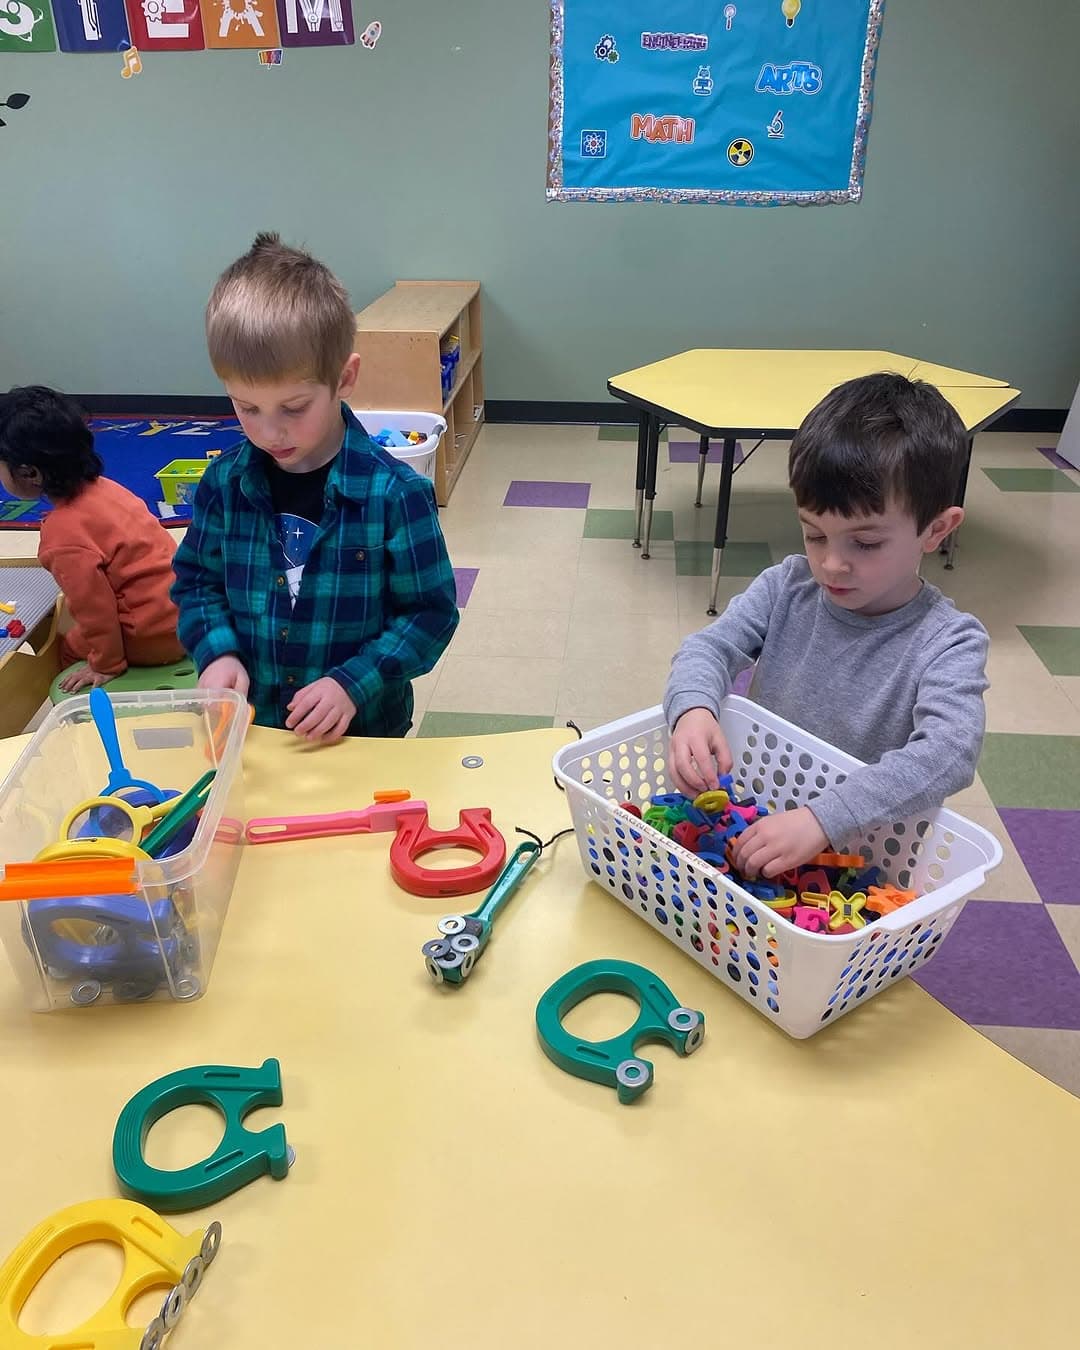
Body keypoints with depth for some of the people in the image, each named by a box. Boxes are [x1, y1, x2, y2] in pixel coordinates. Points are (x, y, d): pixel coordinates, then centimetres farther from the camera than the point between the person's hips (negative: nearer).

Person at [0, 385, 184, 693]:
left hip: (154, 638, -8)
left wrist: (106, 665, -5)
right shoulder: (100, 486, 1)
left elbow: (95, 607, -19)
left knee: (67, 648, 14)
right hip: (180, 608, 8)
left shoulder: (63, 535, -24)